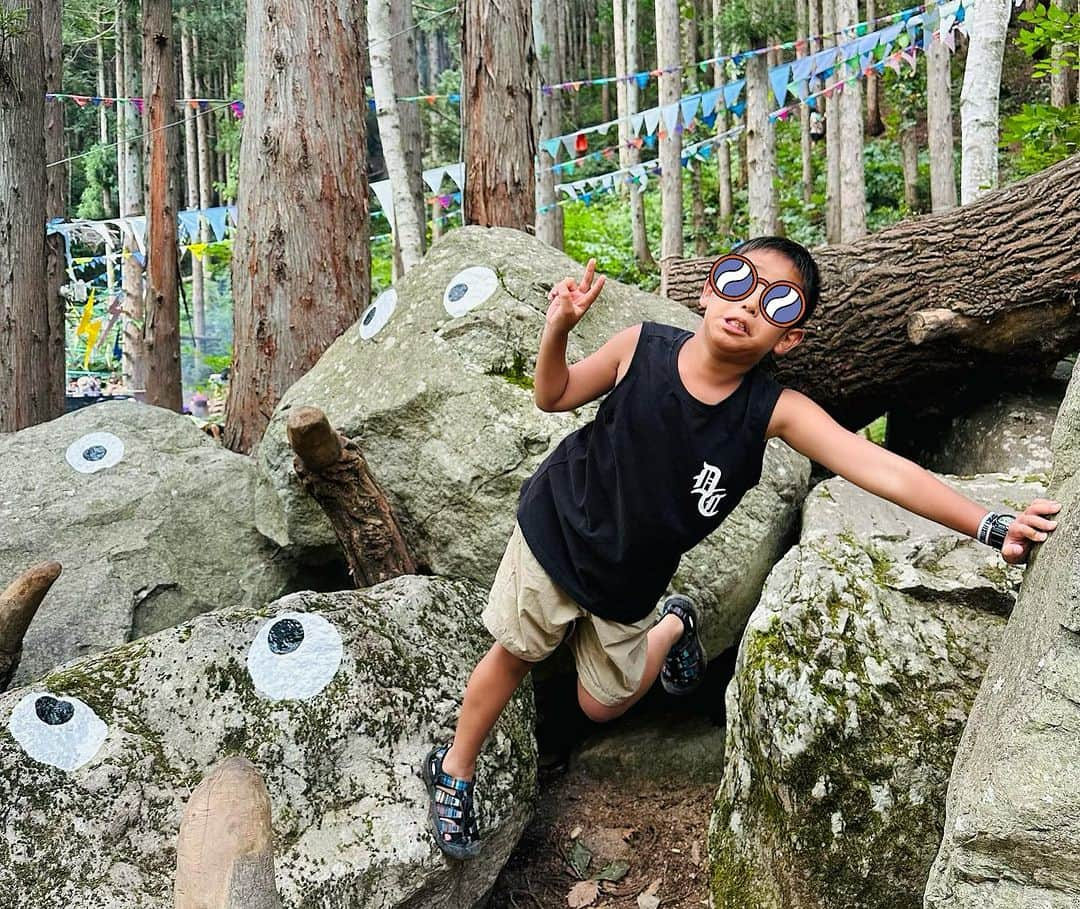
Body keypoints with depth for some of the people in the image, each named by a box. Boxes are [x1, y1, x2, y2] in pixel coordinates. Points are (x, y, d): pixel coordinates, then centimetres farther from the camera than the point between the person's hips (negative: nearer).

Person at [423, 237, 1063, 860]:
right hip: (556, 528, -1)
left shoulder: (775, 410, -24)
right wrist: (558, 330, -24)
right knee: (514, 653, 8)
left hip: (628, 583, 1)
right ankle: (455, 771, 35)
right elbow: (554, 397, -5)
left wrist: (992, 526, -40)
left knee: (602, 705, 16)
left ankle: (672, 628, 45)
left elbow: (886, 472, -32)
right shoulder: (642, 347, -21)